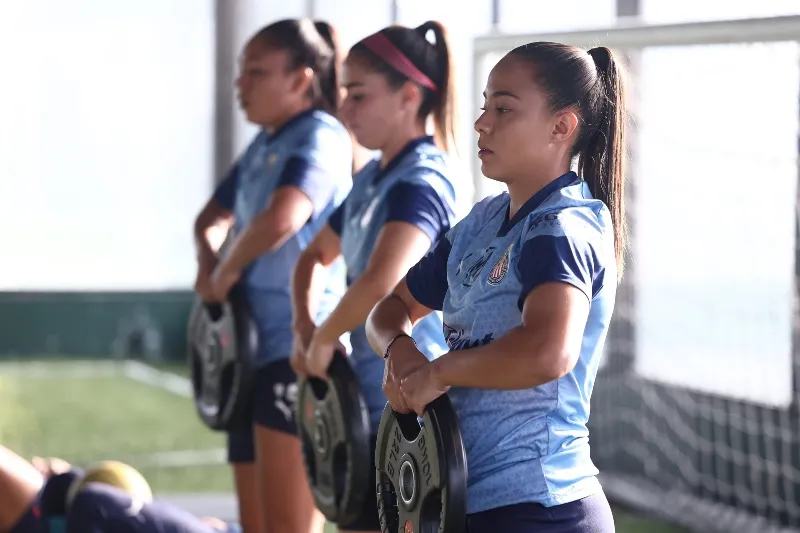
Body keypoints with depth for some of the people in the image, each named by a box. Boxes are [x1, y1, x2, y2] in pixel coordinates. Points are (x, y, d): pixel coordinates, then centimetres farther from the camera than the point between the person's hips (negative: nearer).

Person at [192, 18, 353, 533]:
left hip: (298, 354, -10)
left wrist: (226, 272, -12)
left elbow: (281, 219, -29)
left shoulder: (321, 137, -11)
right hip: (254, 349, 10)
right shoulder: (262, 146, 17)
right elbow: (212, 218, 29)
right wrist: (210, 267, 6)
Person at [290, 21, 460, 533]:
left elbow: (382, 282, -34)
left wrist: (323, 339, -18)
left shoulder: (421, 181, -17)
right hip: (373, 401, 9)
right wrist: (306, 329, 6)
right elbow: (316, 256, 25)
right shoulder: (372, 179, 12)